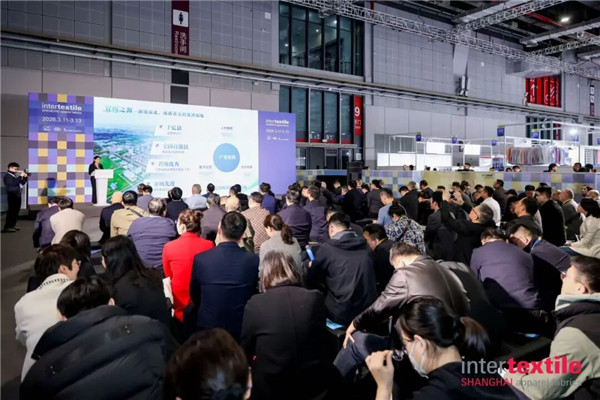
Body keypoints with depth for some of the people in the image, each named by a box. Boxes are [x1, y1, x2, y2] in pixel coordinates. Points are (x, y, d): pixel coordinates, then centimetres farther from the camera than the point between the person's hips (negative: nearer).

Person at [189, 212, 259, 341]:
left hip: (207, 327, 0)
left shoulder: (200, 259, -16)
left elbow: (194, 296, 0)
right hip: (242, 328, 1)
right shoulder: (254, 260, -16)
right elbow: (254, 294, 1)